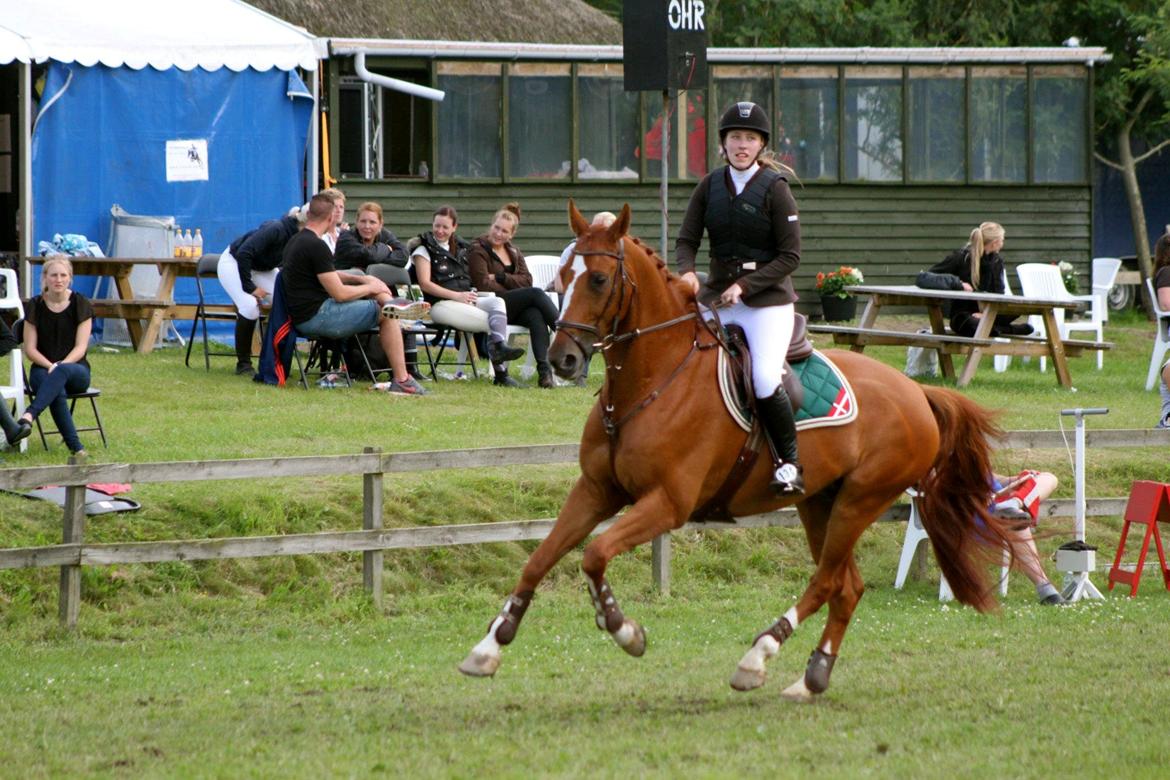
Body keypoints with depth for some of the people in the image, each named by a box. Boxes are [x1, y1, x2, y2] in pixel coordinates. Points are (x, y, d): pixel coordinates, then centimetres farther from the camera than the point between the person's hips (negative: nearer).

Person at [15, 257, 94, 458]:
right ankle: (76, 447, -47)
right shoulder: (36, 306, 3)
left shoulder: (81, 305, 1)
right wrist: (50, 365, -16)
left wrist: (60, 365, -21)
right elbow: (30, 349, 2)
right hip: (42, 367, 1)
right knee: (58, 391, -36)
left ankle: (29, 415, -59)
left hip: (75, 368, -1)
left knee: (62, 373, -40)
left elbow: (80, 347, -4)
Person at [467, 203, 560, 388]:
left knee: (535, 315, -31)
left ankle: (544, 368, -44)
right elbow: (483, 285, -10)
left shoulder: (514, 252, 20)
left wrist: (500, 278, -8)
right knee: (535, 294, -26)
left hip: (515, 310, 5)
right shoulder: (478, 251, 2)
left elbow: (527, 281, 7)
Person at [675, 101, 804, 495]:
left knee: (765, 381, -23)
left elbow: (789, 256, -9)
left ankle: (790, 462, -6)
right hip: (716, 297, 5)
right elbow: (686, 240, 5)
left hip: (768, 300, -5)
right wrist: (687, 271, -17)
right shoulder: (710, 186, 6)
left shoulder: (775, 189, -7)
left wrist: (745, 286, -18)